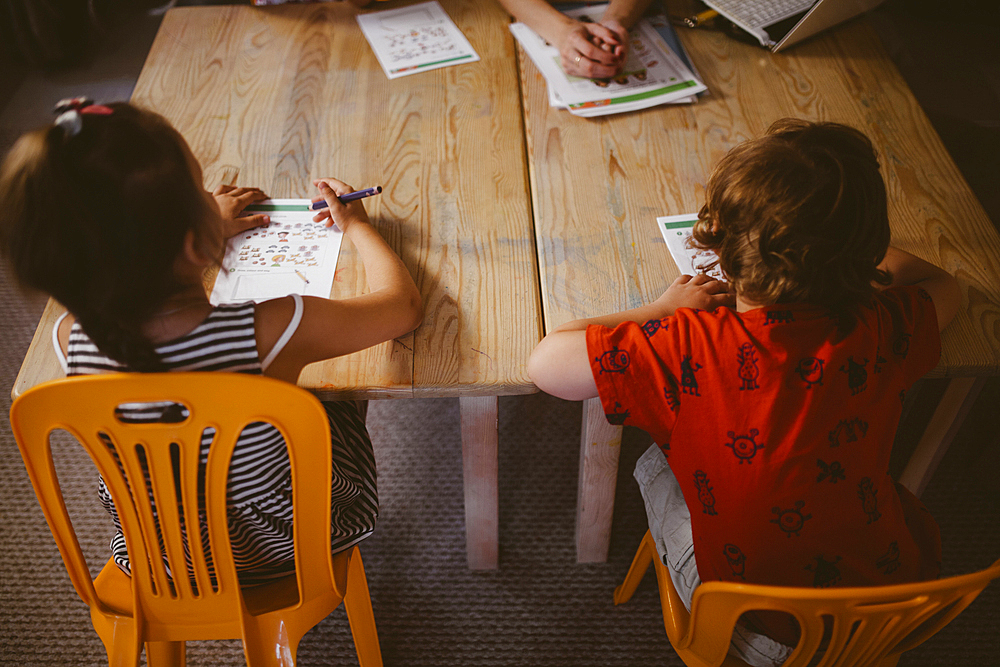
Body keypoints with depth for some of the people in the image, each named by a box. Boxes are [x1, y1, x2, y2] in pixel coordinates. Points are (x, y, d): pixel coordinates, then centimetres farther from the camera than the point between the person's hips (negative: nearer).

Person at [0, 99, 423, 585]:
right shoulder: (272, 333, -39)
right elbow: (405, 304, -19)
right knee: (344, 395, 25)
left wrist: (211, 229, 12)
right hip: (287, 551, -2)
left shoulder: (72, 343, -26)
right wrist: (357, 227, -2)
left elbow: (127, 279, 2)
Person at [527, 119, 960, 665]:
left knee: (656, 464, 20)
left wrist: (665, 308, -10)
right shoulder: (880, 333, -18)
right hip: (893, 591, 4)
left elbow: (545, 362, -20)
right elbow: (944, 287, 6)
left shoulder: (690, 348, -30)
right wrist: (852, 240, 20)